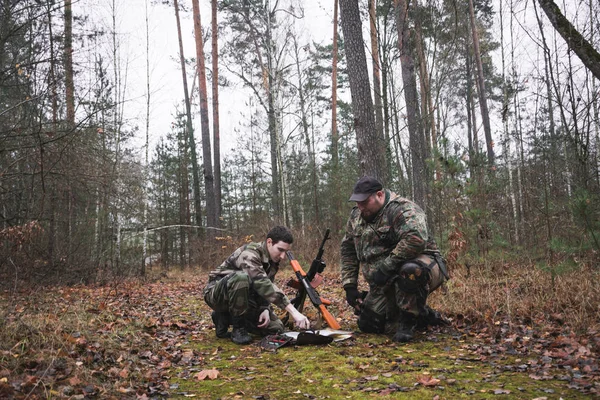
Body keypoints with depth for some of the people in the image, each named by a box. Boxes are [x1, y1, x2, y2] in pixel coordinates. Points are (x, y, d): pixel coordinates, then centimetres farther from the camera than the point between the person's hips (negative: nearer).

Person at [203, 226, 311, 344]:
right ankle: (238, 328, -19)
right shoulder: (249, 253, -29)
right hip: (217, 294, -7)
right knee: (241, 277, -39)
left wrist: (266, 310, -18)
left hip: (242, 298, 7)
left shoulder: (273, 261, -1)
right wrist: (294, 312, -47)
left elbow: (266, 288, 4)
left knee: (276, 328, -7)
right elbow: (262, 284, -42)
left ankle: (226, 317, 7)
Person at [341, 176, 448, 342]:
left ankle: (408, 321, -15)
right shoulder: (356, 216, 5)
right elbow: (348, 251, 11)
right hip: (385, 284, 8)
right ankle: (423, 315, 21)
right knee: (367, 324, 5)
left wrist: (386, 267, -32)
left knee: (409, 270, -41)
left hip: (420, 268, -8)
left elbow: (416, 239, -38)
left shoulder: (402, 209, -20)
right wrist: (350, 286, 3)